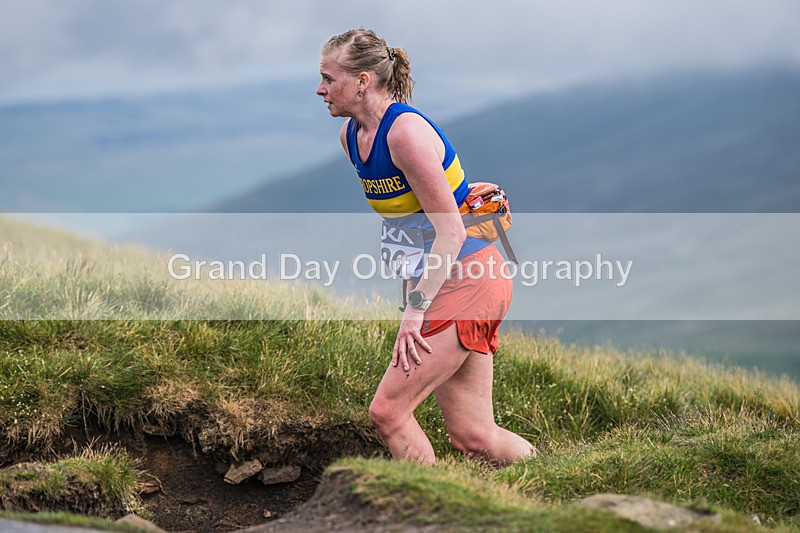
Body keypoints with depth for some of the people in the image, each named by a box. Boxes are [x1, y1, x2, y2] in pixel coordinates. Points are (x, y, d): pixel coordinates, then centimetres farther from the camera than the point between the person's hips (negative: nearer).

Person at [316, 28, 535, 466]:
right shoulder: (351, 135, 8)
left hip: (469, 280, -9)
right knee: (473, 438, 8)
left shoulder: (406, 131, -19)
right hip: (439, 282, 9)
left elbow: (450, 232, -20)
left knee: (387, 412, -13)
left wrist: (415, 310, -22)